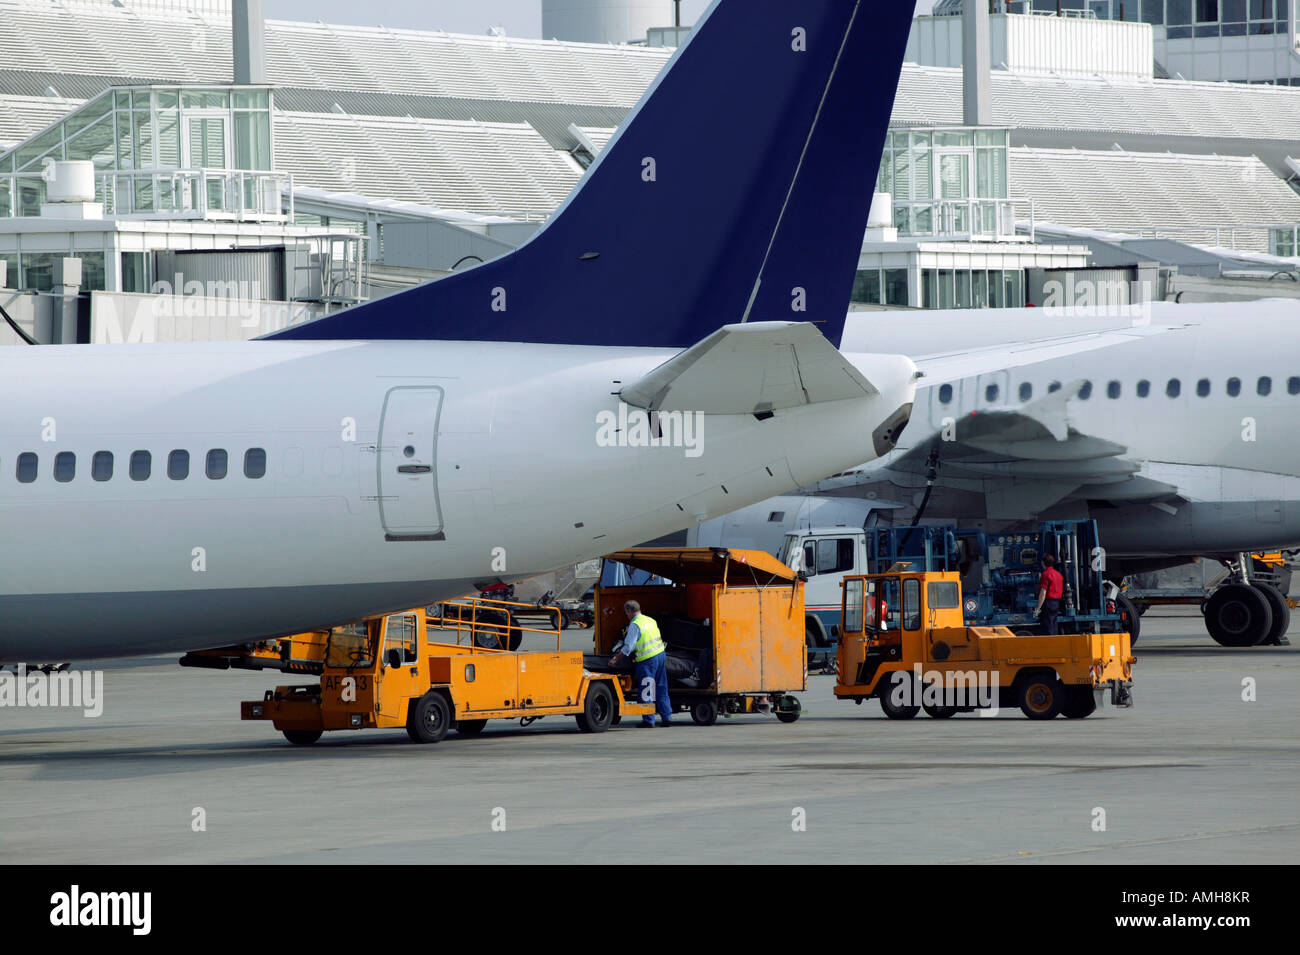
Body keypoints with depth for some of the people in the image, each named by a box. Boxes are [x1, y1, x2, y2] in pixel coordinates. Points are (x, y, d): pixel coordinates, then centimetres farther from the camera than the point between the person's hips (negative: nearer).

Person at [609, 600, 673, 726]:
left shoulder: (635, 625, -11)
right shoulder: (650, 621, 13)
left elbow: (628, 647, -15)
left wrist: (615, 660, -5)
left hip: (647, 659, -8)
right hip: (661, 654, 8)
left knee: (646, 691, 1)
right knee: (661, 689, 14)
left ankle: (649, 720, 3)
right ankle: (667, 717, 16)